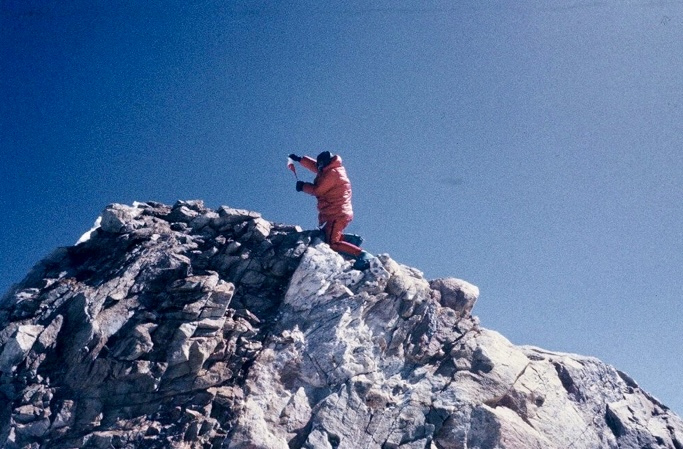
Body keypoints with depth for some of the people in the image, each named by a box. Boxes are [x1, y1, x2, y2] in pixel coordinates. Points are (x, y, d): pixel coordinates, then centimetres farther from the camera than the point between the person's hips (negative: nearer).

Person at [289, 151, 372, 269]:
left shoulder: (332, 173, -14)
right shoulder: (335, 169, 15)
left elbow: (317, 190, -11)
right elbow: (315, 166, 29)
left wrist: (303, 186, 5)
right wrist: (300, 159, 28)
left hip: (337, 215, -10)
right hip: (340, 214, 10)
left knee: (333, 244, -16)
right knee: (325, 235, 22)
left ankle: (361, 254, -25)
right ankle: (350, 240, 12)